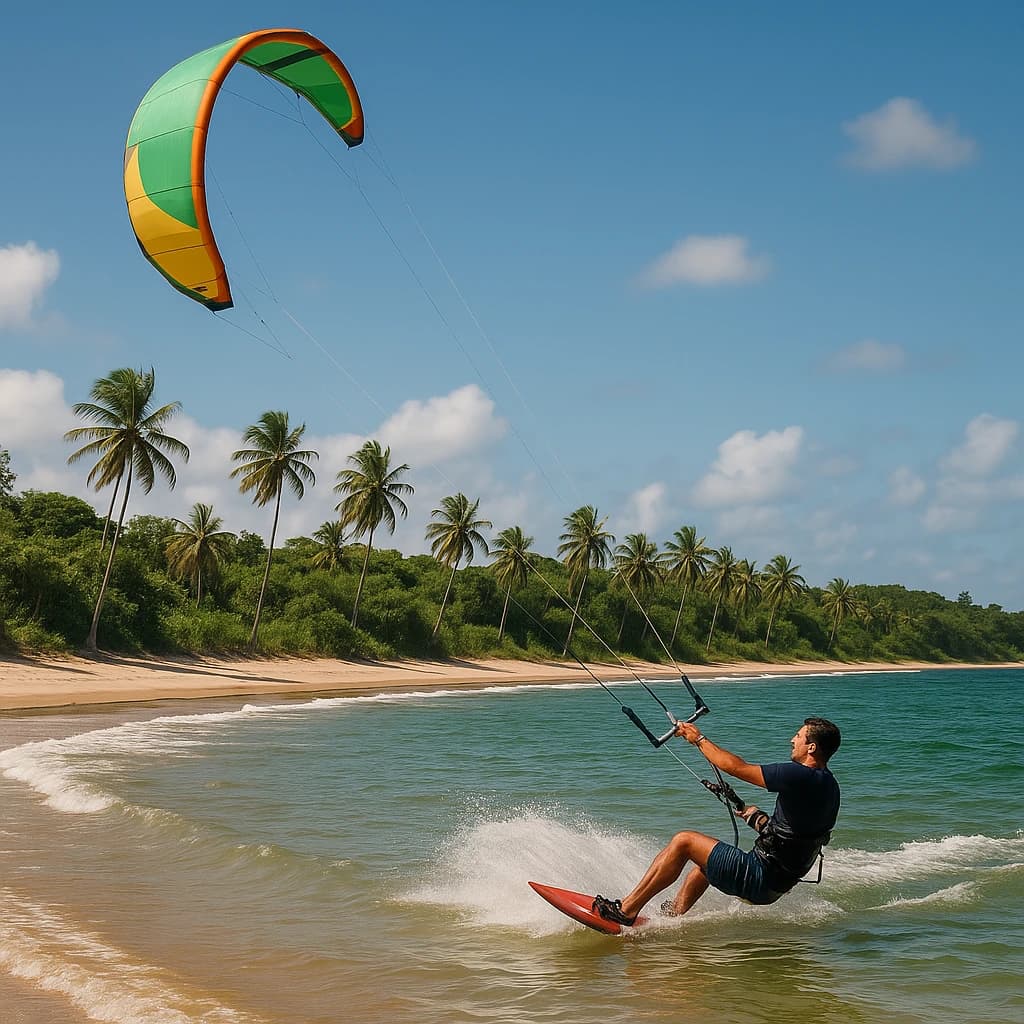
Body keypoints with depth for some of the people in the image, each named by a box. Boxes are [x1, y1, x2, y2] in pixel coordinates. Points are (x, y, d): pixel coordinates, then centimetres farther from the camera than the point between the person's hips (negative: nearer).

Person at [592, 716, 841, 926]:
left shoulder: (800, 776, -21)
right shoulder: (829, 785, 8)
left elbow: (736, 767, -16)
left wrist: (698, 739, -4)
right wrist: (758, 818, 23)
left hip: (761, 880, -10)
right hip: (777, 883, 10)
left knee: (683, 841, -7)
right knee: (706, 856, 30)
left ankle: (627, 909, -4)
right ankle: (674, 914, 38)